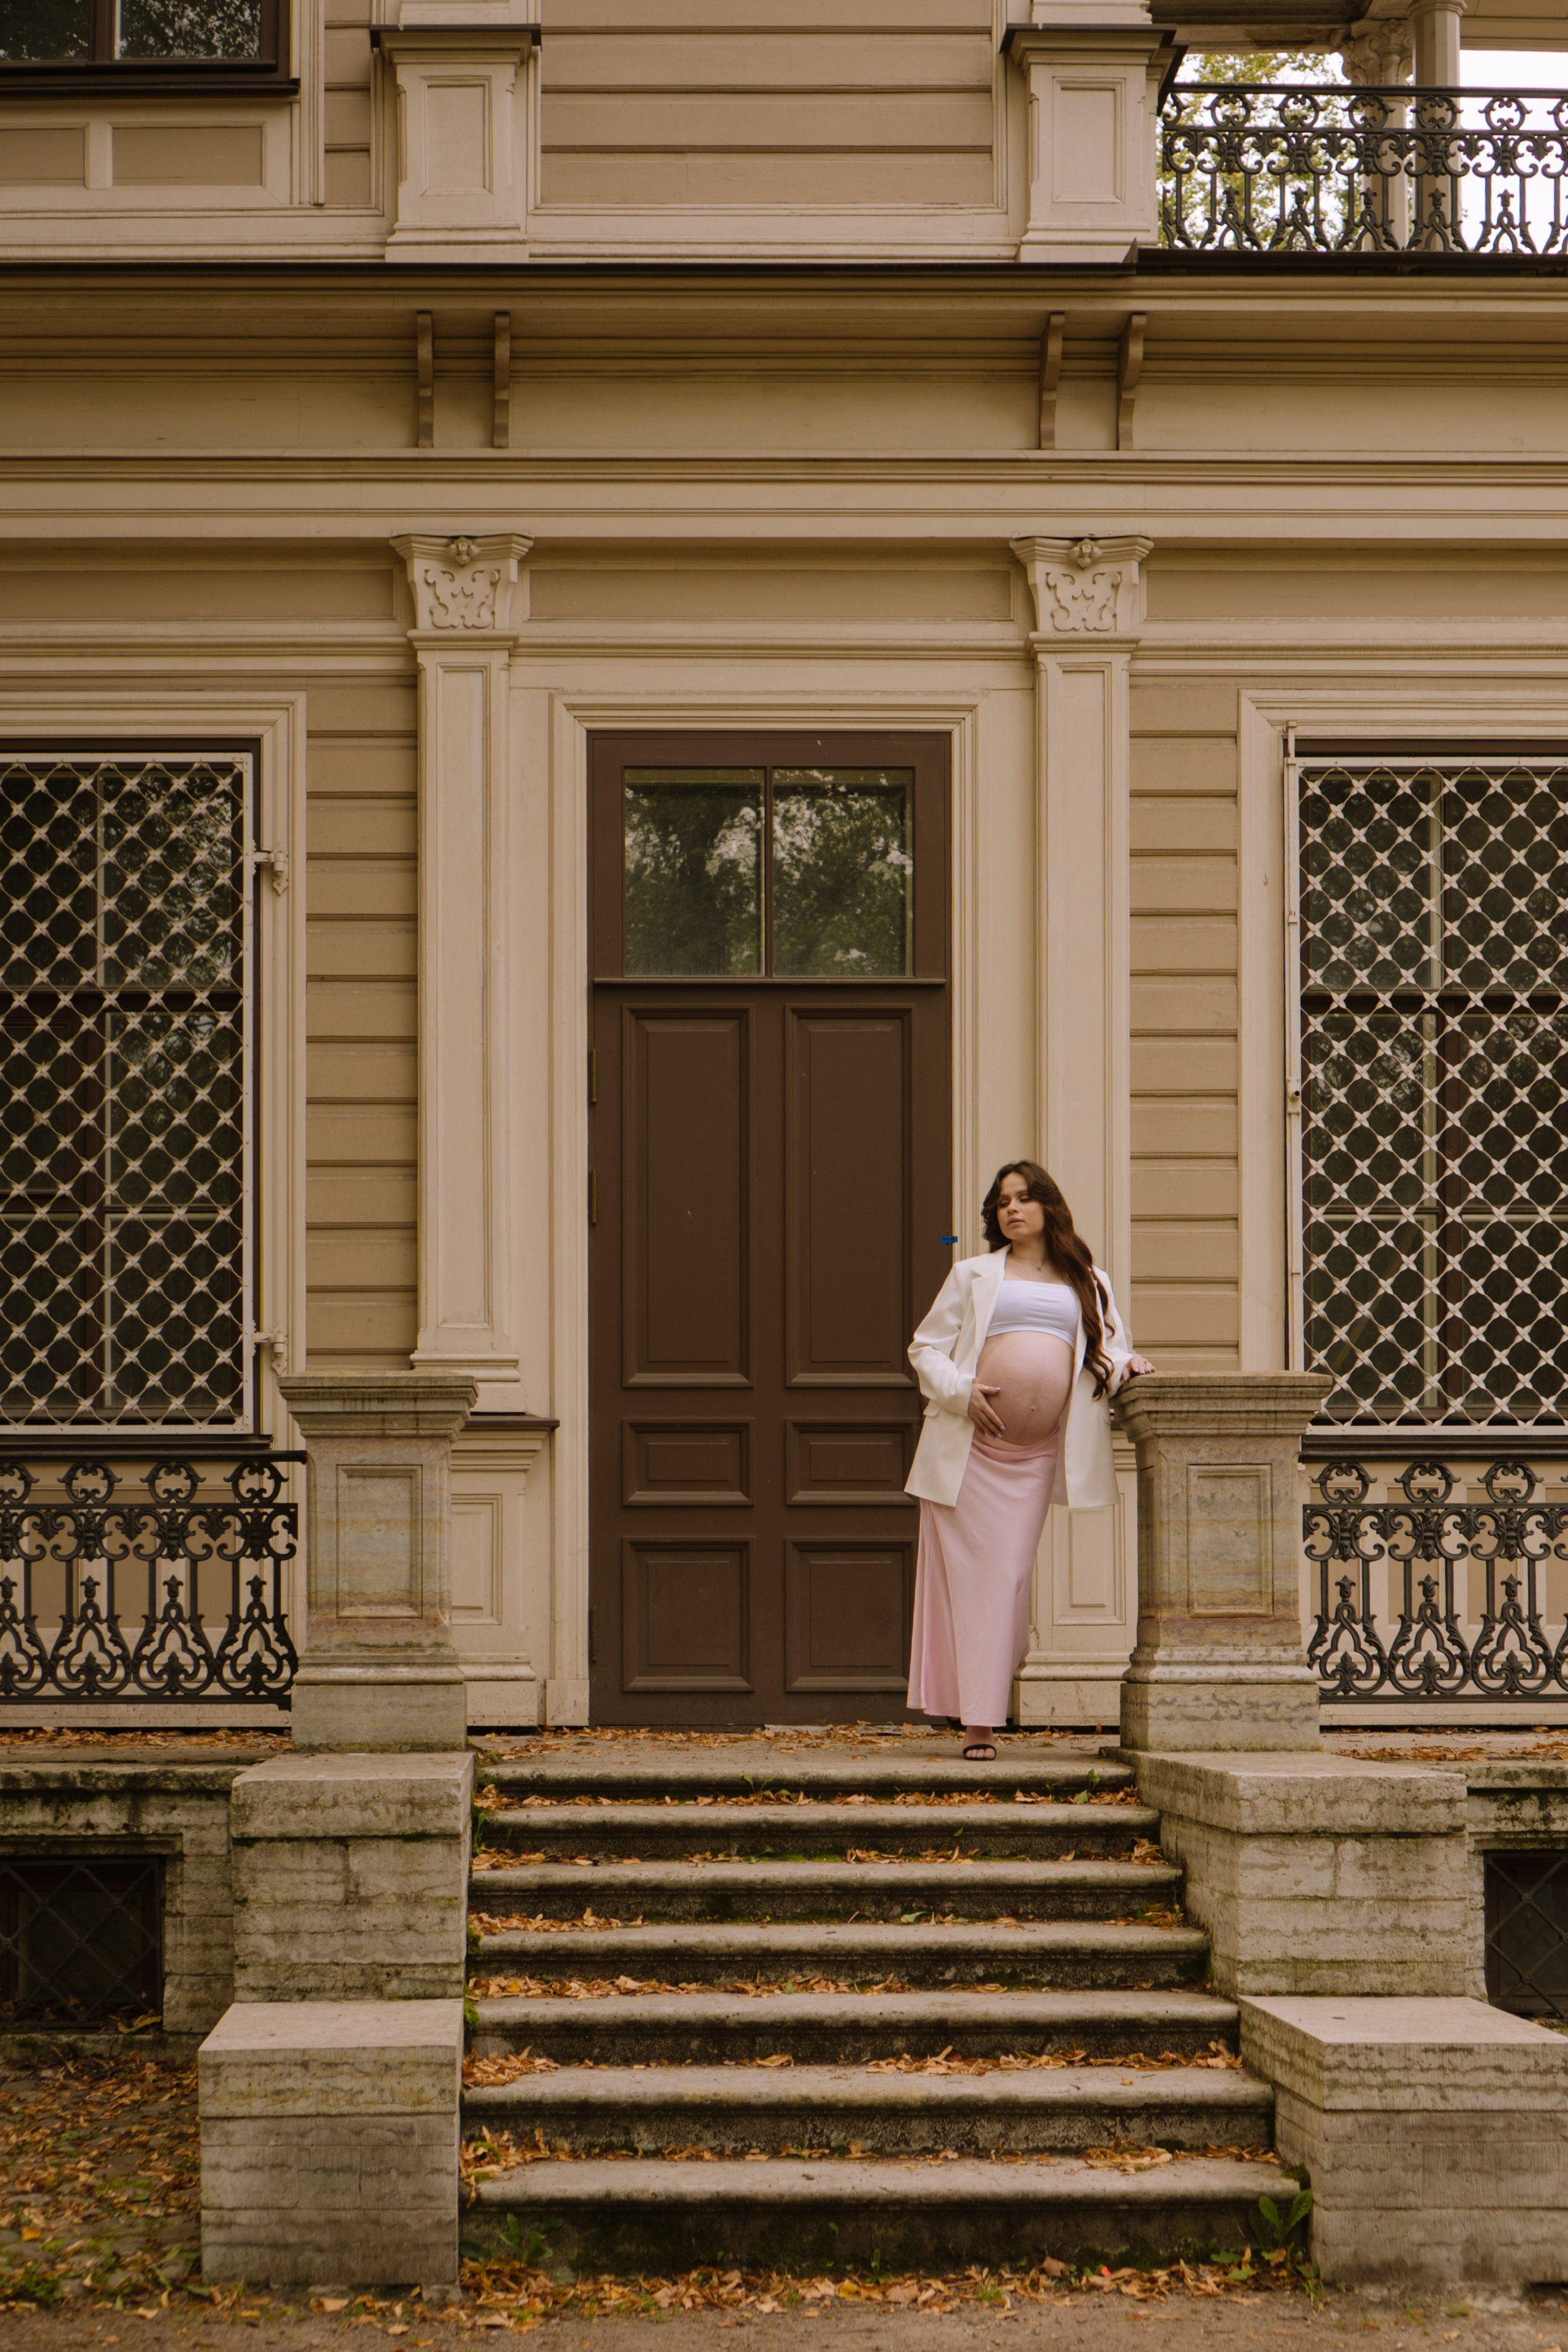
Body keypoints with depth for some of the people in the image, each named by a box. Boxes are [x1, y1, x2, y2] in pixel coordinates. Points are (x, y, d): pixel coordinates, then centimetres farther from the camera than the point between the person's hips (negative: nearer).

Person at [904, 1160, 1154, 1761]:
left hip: (1037, 1456, 2)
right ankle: (975, 1723, 1)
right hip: (970, 1445, -1)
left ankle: (986, 1707, 7)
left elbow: (1109, 1355, 16)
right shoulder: (974, 1276, 11)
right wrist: (962, 1392, -9)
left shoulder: (1088, 1284, 17)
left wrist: (1126, 1367, -8)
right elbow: (925, 1348, 8)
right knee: (969, 1573, -3)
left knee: (1009, 1575, -1)